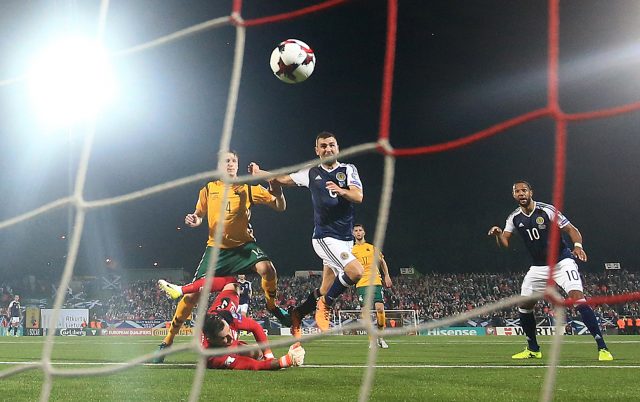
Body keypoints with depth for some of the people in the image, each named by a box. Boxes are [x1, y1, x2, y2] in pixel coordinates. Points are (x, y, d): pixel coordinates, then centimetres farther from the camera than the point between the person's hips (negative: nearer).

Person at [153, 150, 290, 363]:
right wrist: (194, 220, -5)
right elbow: (199, 214, 19)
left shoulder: (248, 189, -2)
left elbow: (280, 207, -2)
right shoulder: (209, 189, 4)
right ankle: (167, 341, 11)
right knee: (192, 295, -4)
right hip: (216, 248, 1)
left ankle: (272, 305, -3)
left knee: (267, 268, -33)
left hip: (243, 245, -1)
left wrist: (277, 193, -24)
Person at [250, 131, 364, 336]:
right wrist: (259, 172, 7)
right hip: (325, 237, -3)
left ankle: (296, 314, 29)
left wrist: (341, 190, -29)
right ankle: (326, 304, -5)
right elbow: (283, 179, 17)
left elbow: (358, 197, -10)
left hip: (345, 239, 3)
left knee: (325, 291, 6)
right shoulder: (311, 173, 7)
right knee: (356, 271, -26)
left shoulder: (348, 170, 5)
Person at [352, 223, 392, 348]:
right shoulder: (351, 250, 12)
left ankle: (380, 336, 5)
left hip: (375, 282, 0)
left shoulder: (372, 247, 13)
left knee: (380, 308, -13)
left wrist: (387, 276, 7)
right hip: (361, 284, 0)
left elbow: (382, 262, 17)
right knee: (366, 312, -6)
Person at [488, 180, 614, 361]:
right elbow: (504, 243, -2)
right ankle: (533, 349, 24)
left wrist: (578, 246, -33)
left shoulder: (547, 210, -14)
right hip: (538, 267, 6)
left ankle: (602, 348, -20)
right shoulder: (514, 218, 1)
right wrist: (498, 234, -24)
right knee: (524, 306, 4)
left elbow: (571, 229, -13)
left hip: (562, 261, -6)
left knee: (578, 298, -23)